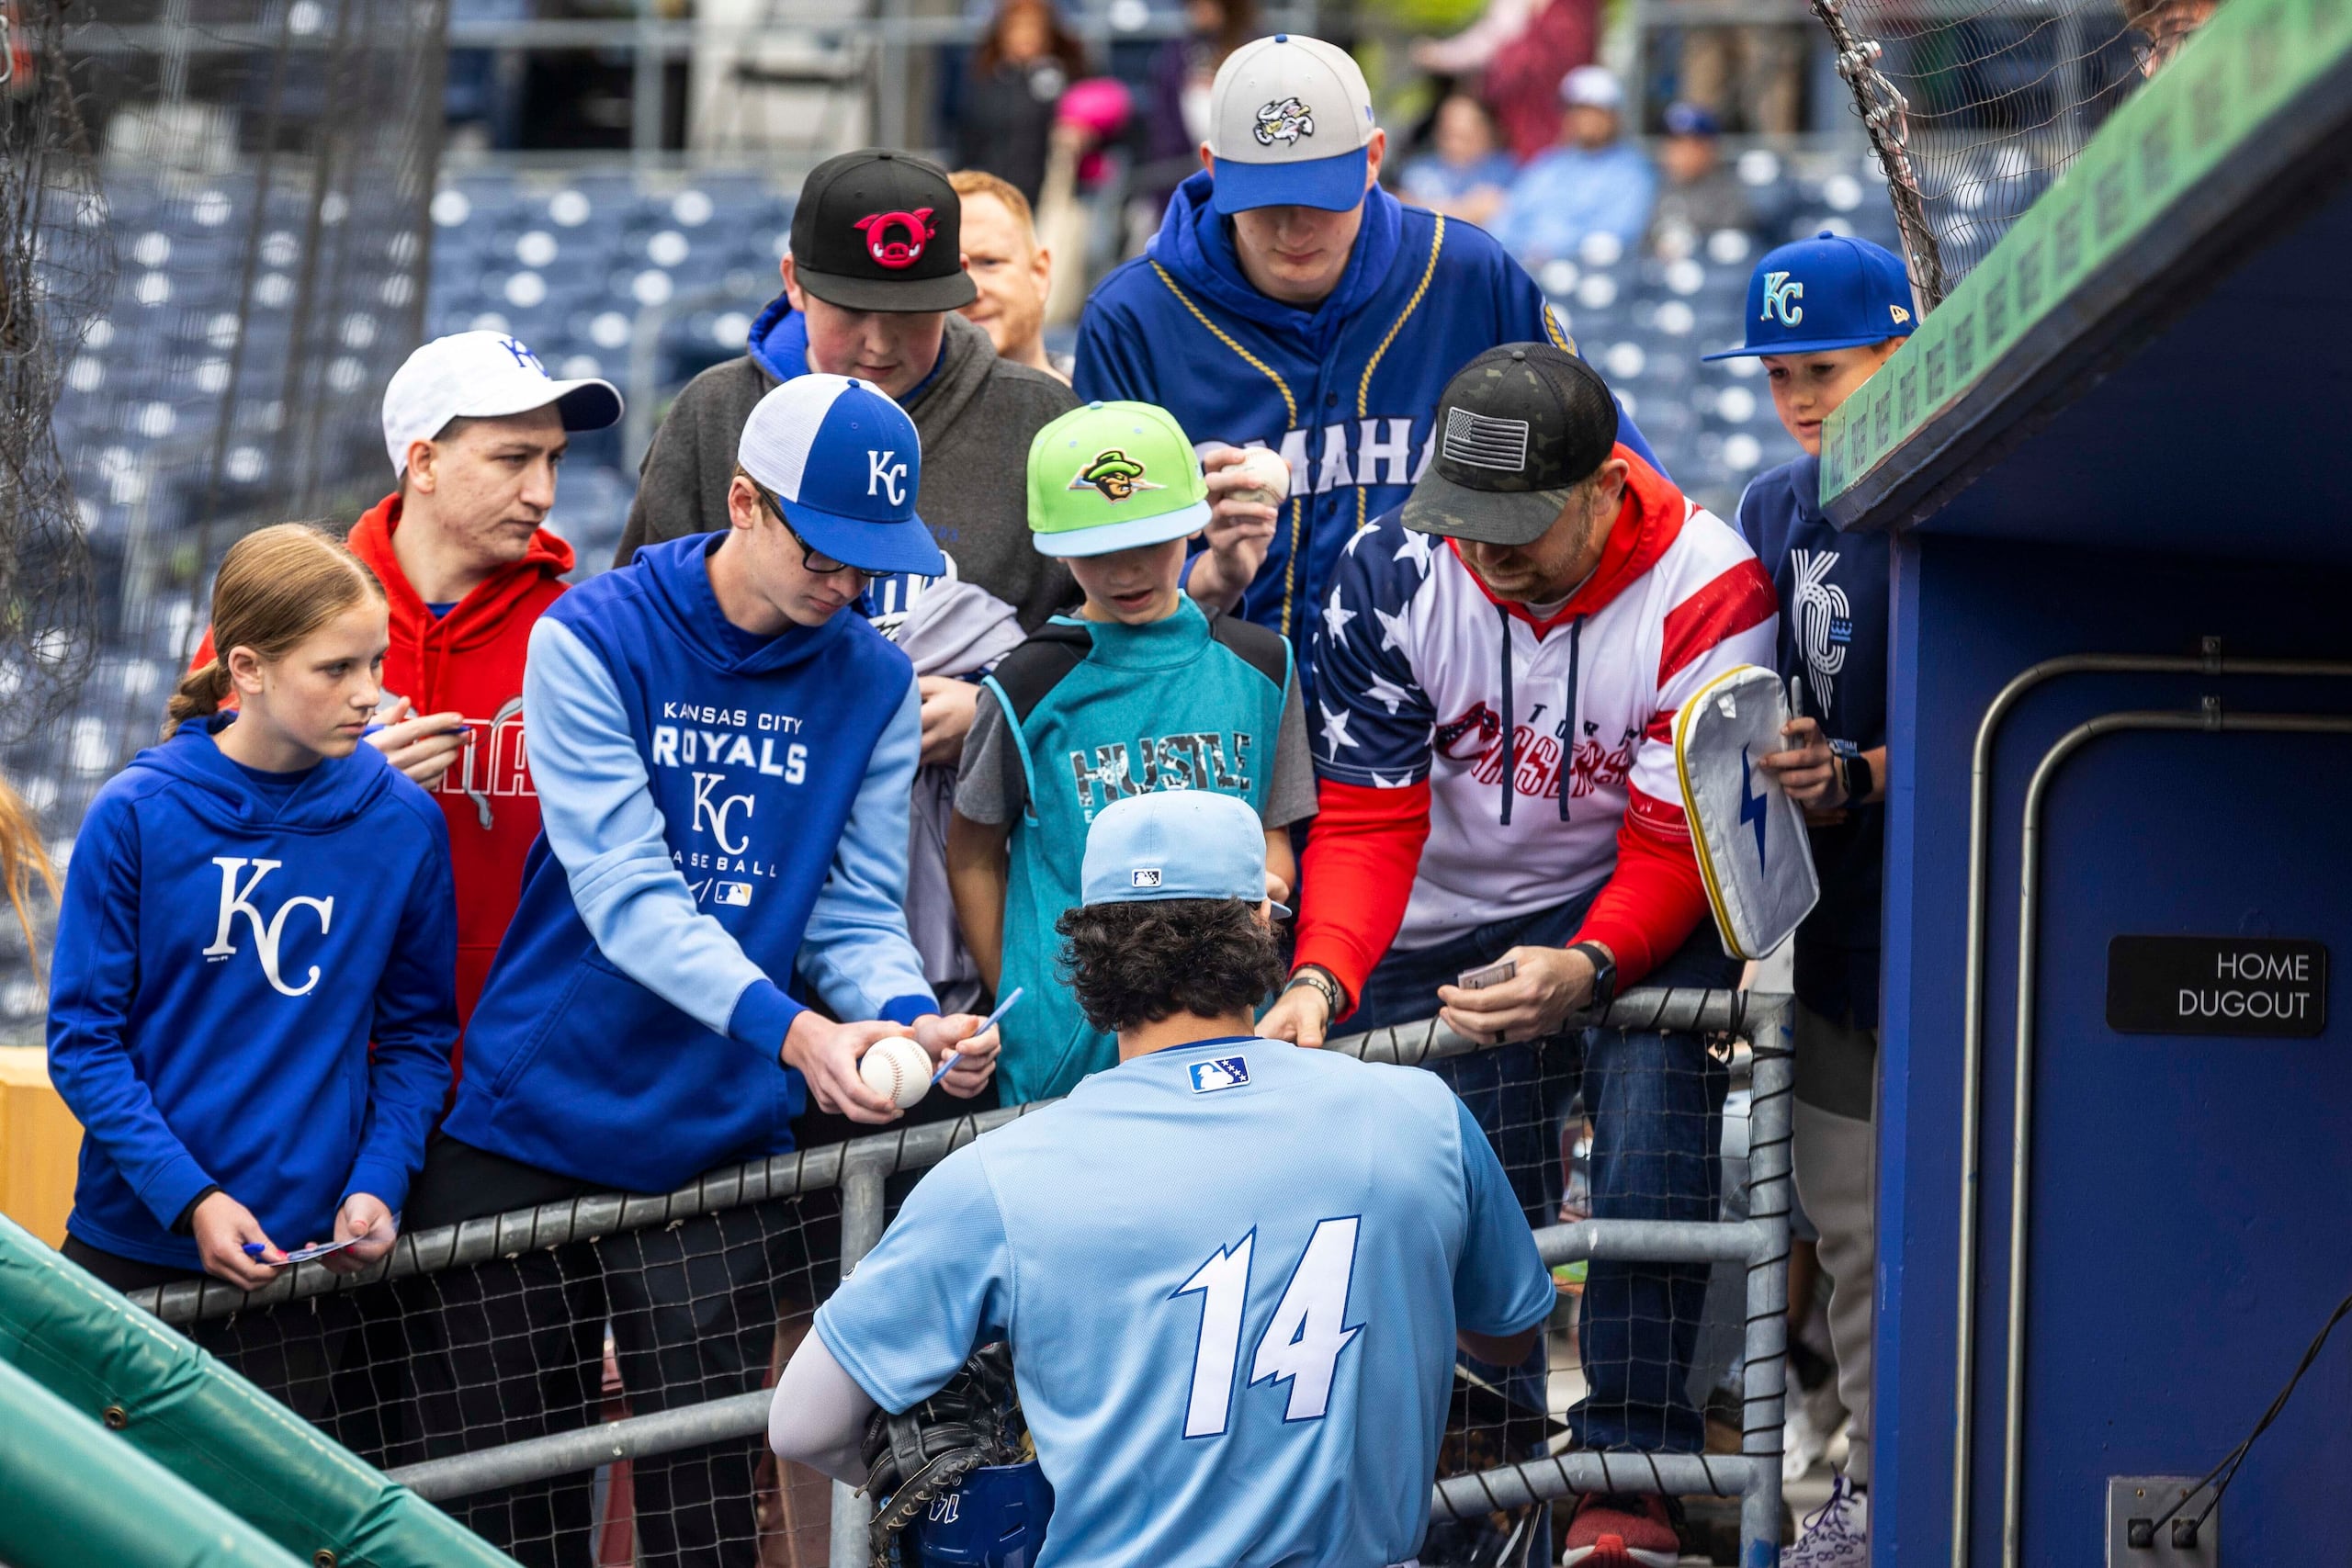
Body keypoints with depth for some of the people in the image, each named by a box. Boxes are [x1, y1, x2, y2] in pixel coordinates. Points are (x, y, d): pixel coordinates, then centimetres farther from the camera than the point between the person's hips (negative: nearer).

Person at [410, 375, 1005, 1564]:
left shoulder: (874, 687, 4)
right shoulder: (592, 640, -9)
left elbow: (857, 917, 2)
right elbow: (627, 894, -19)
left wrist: (909, 1017, -22)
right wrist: (789, 1030, -33)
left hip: (723, 1146, 2)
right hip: (534, 1131, -2)